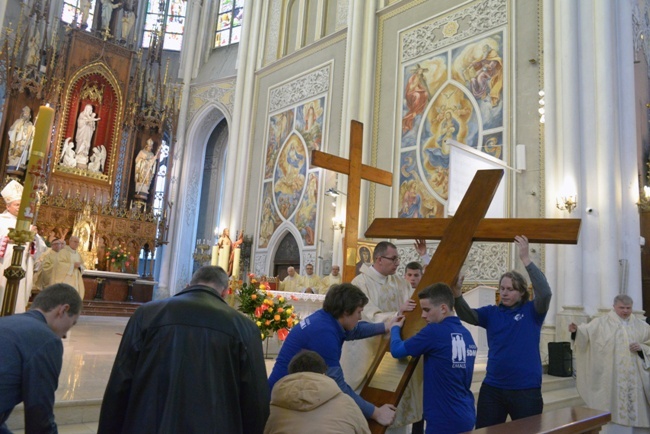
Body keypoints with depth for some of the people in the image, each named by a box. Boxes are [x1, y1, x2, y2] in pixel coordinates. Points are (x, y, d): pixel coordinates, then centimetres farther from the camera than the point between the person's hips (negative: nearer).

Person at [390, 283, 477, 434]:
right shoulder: (467, 335, 5)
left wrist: (395, 327, 9)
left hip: (445, 420, -7)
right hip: (466, 417, 8)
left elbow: (397, 351, -11)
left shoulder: (434, 331, -18)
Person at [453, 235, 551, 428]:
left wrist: (525, 258, -29)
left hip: (526, 390, -3)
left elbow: (545, 293, -22)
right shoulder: (492, 313, 3)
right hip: (492, 388, 3)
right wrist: (457, 293, -33)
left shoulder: (532, 311, -3)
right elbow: (467, 315, -13)